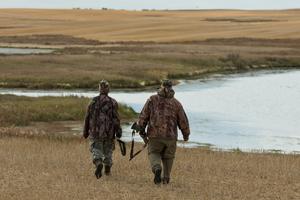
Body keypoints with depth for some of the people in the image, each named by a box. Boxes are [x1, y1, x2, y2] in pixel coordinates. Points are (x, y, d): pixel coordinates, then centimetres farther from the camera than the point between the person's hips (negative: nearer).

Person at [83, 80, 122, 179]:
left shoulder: (93, 101, 1)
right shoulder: (112, 102, -4)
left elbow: (87, 118, 4)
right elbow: (116, 118, -9)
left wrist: (85, 131, 12)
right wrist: (118, 131, -6)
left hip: (95, 131, 0)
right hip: (109, 133, 0)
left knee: (96, 150, 0)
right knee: (108, 150, 17)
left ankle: (98, 164, -28)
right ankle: (107, 170, 26)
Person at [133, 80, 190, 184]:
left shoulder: (152, 100, 2)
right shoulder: (176, 103, 2)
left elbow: (143, 116, 0)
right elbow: (183, 120, 5)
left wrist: (141, 131, 9)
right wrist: (186, 134, 19)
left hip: (155, 134, -1)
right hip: (170, 135, 1)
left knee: (153, 153, 15)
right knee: (168, 156, 19)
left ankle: (157, 168, -13)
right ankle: (166, 178, 21)